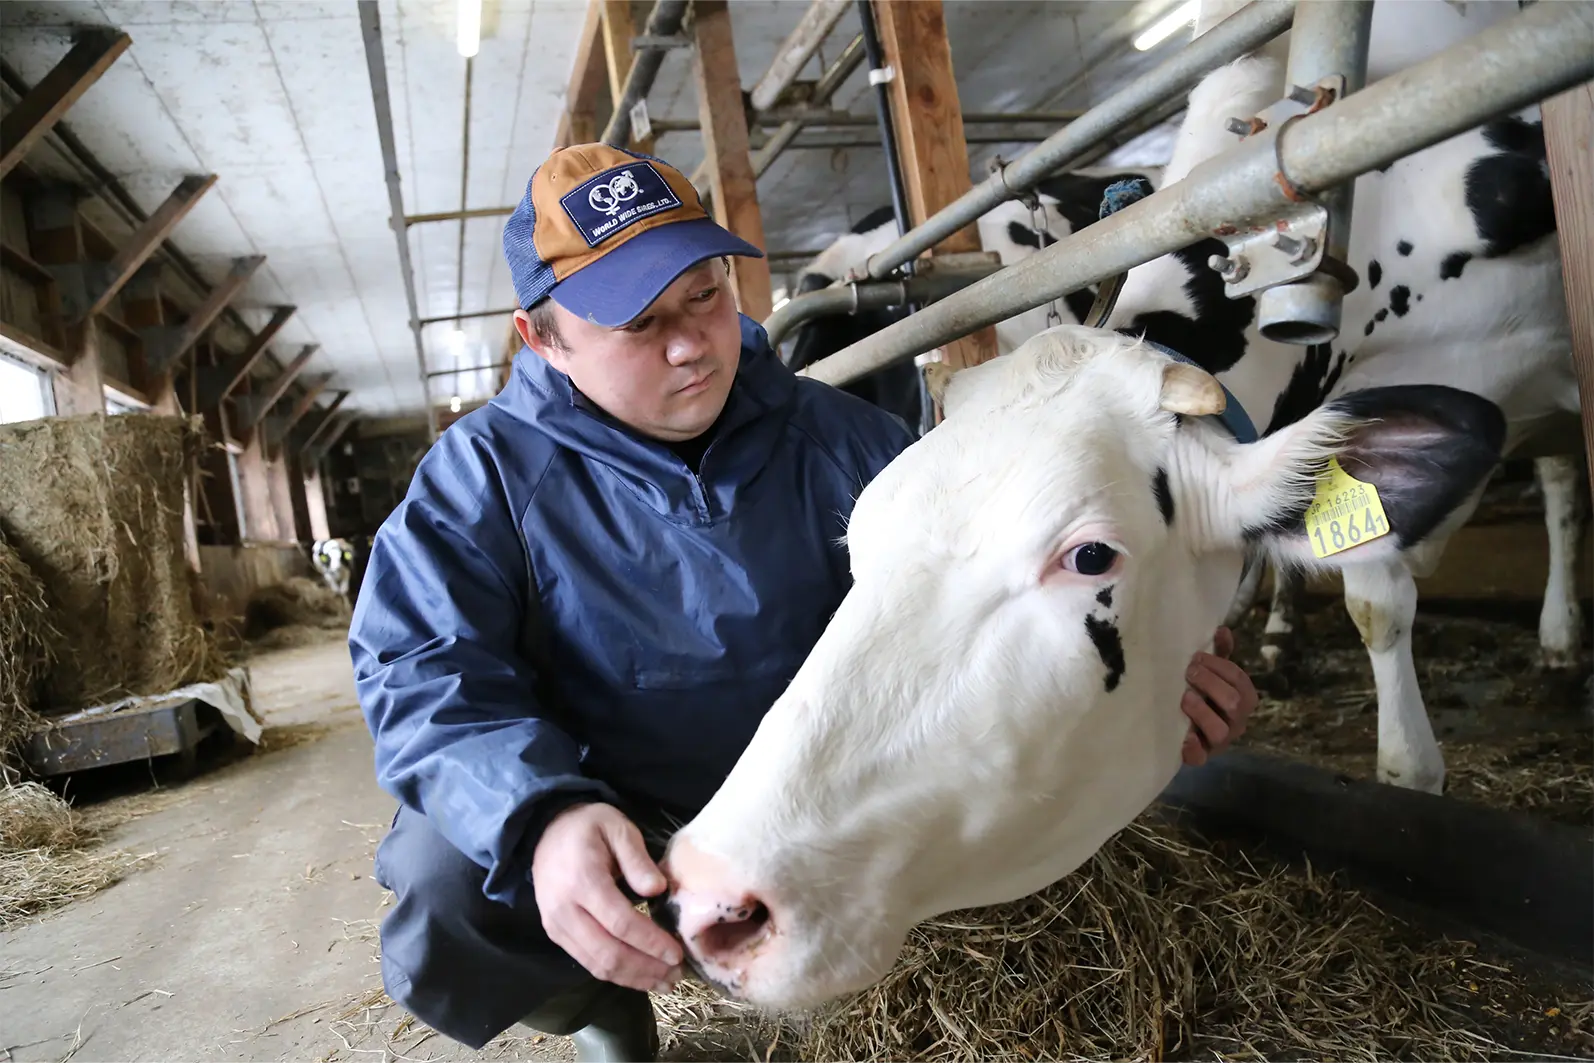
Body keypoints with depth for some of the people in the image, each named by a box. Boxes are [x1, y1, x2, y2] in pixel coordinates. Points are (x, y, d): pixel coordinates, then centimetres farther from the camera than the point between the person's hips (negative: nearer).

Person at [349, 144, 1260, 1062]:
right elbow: (426, 676, -18)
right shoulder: (487, 472, -9)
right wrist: (542, 818, -39)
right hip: (613, 832, -2)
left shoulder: (834, 435, -2)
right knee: (443, 890, -29)